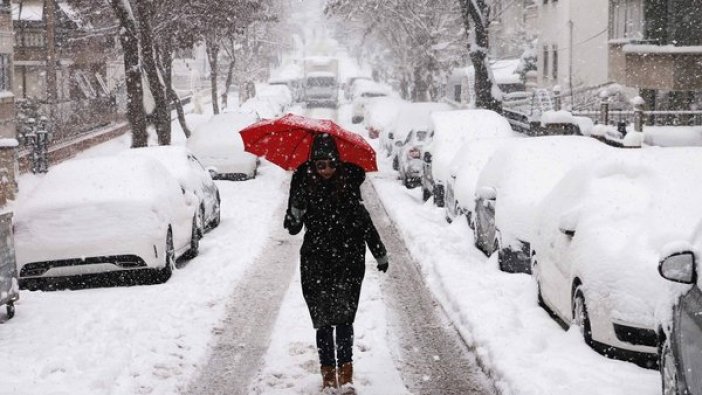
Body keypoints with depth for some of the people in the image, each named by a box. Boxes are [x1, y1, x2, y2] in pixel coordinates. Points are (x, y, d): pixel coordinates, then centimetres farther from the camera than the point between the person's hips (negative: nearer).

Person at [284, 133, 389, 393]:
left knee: (344, 320, -5)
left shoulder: (348, 183, -3)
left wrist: (380, 254, 13)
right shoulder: (304, 184, -5)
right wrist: (296, 209, -27)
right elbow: (292, 228, -6)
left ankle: (346, 374, 1)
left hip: (348, 264, 0)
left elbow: (364, 221, 9)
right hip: (315, 266, 0)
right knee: (323, 321, 4)